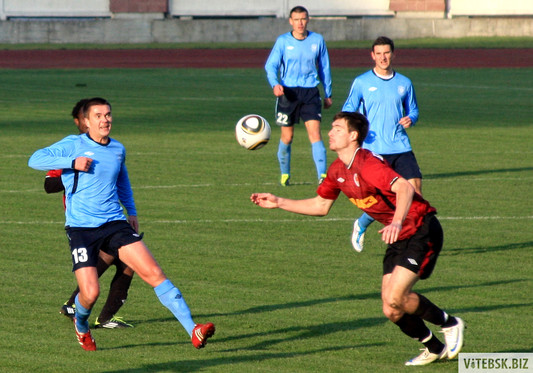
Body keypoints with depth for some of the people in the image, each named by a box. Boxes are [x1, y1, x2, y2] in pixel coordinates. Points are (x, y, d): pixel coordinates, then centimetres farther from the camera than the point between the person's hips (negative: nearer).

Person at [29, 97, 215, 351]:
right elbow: (35, 160, -9)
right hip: (81, 228, -4)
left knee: (154, 273, -12)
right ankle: (81, 326, 23)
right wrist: (72, 162, -18)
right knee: (90, 293, -15)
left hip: (115, 224, 4)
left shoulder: (118, 149, 13)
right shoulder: (73, 145, -1)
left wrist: (131, 211, 30)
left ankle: (193, 331, -15)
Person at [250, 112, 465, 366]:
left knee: (395, 298, -21)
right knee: (391, 310, 0)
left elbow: (404, 188, -37)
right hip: (398, 239, 9)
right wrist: (278, 202, 14)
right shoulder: (337, 170, 6)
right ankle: (434, 349, 21)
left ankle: (449, 324, 2)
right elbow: (320, 206, 20)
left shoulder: (368, 165, -23)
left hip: (422, 231, -8)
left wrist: (397, 222, -54)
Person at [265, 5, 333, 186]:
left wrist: (328, 94, 18)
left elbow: (324, 68, 15)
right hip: (288, 91, 0)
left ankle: (322, 175, -18)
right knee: (287, 137, 6)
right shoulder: (283, 41, 0)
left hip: (310, 92, 0)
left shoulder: (317, 40, 5)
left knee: (315, 133, -13)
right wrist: (275, 84, -25)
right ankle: (284, 174, 26)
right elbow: (270, 65, -5)